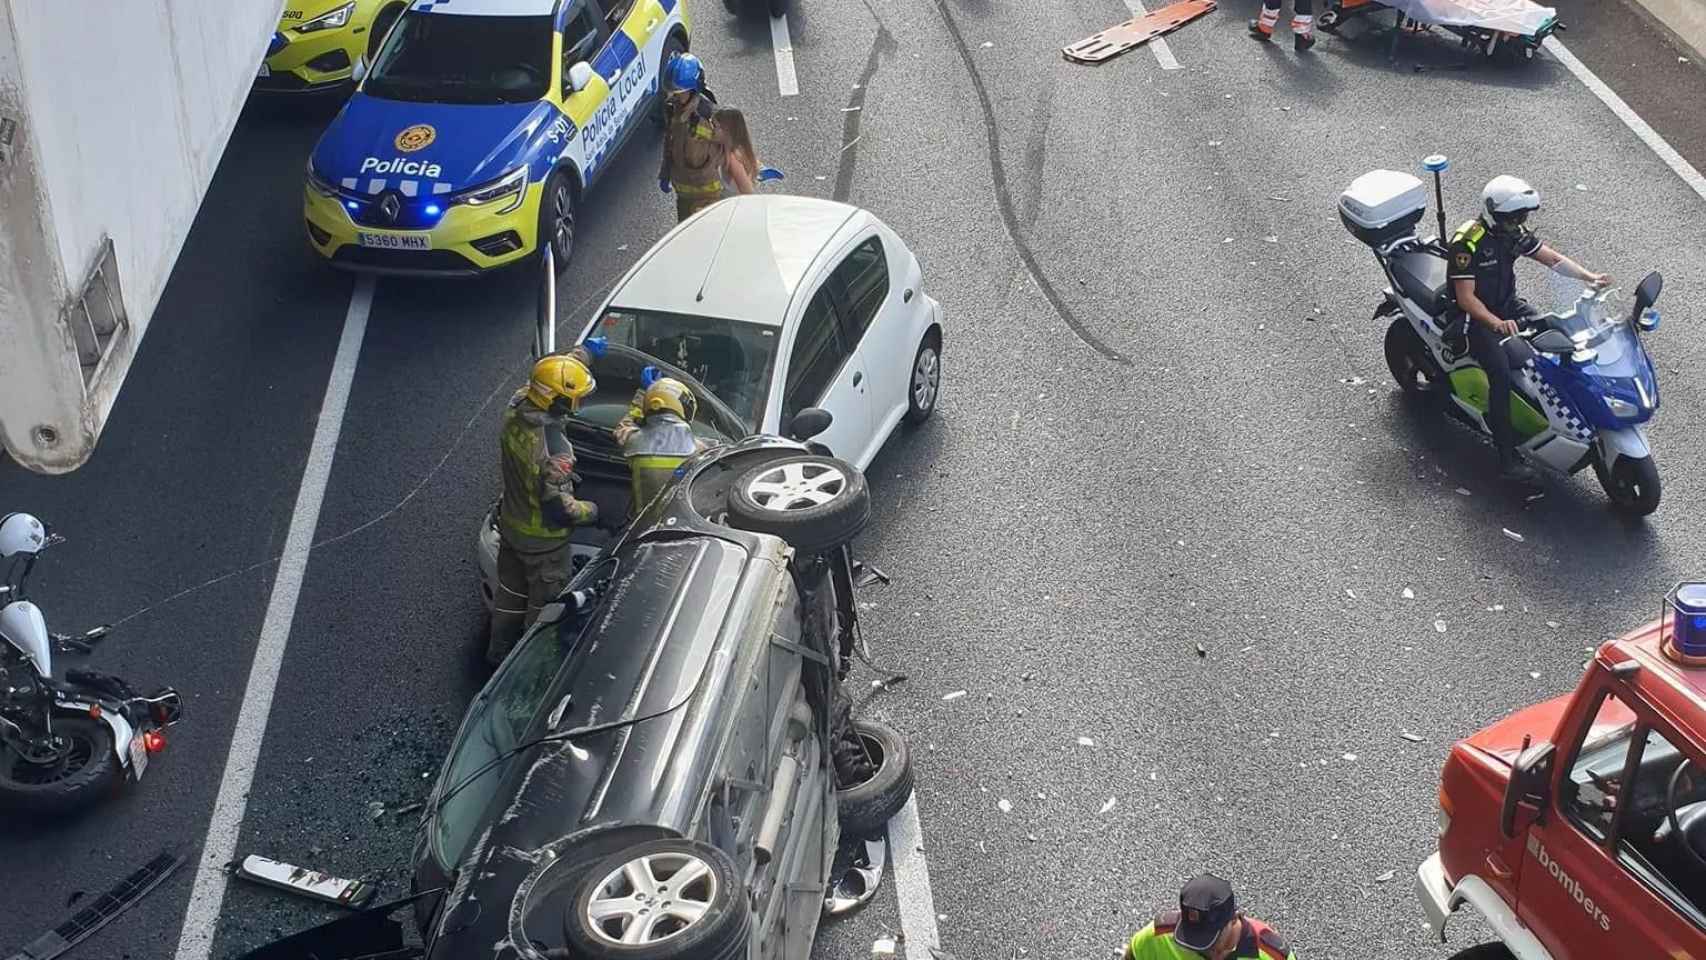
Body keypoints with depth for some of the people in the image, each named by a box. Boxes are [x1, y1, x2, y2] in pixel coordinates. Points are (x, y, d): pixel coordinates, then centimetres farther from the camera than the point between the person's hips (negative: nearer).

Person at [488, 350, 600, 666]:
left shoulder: (515, 413, -17)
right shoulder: (555, 449, -38)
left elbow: (538, 384, 6)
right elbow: (559, 508, -29)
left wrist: (576, 357, 10)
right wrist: (591, 511, -10)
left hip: (510, 525, 7)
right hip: (543, 539, -7)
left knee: (510, 593, 28)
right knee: (544, 604, 18)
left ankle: (499, 652, 48)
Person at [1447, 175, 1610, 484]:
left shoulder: (1514, 233, 1)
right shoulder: (1468, 242, -22)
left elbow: (1552, 258, 3)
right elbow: (1465, 297, -25)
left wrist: (1589, 276, -13)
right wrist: (1496, 323, -39)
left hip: (1507, 305, 8)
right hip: (1474, 316, -8)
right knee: (1502, 372, -27)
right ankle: (1506, 456, -23)